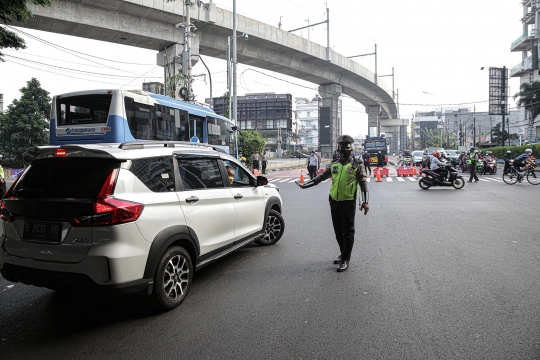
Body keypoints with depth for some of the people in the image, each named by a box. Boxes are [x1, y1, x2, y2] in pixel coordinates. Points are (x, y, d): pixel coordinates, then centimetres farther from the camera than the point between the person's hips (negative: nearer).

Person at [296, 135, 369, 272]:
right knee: (338, 231, 14)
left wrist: (365, 201, -13)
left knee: (348, 232, 0)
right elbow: (320, 177, 16)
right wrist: (304, 185, 12)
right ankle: (343, 254, 31)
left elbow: (363, 183, -5)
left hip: (348, 203, -5)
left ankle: (345, 260, 8)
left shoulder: (357, 165, -3)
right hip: (334, 201, 5)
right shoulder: (333, 165, 9)